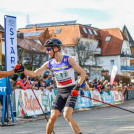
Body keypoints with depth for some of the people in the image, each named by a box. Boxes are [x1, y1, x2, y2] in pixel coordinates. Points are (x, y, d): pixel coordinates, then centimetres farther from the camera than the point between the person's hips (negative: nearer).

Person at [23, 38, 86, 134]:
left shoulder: (68, 60, -9)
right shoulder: (49, 64, 4)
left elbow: (83, 74, -5)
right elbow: (34, 74, 2)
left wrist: (77, 87, -14)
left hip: (71, 91, -4)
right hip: (60, 92, 4)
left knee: (67, 115, -22)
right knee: (53, 117, -5)